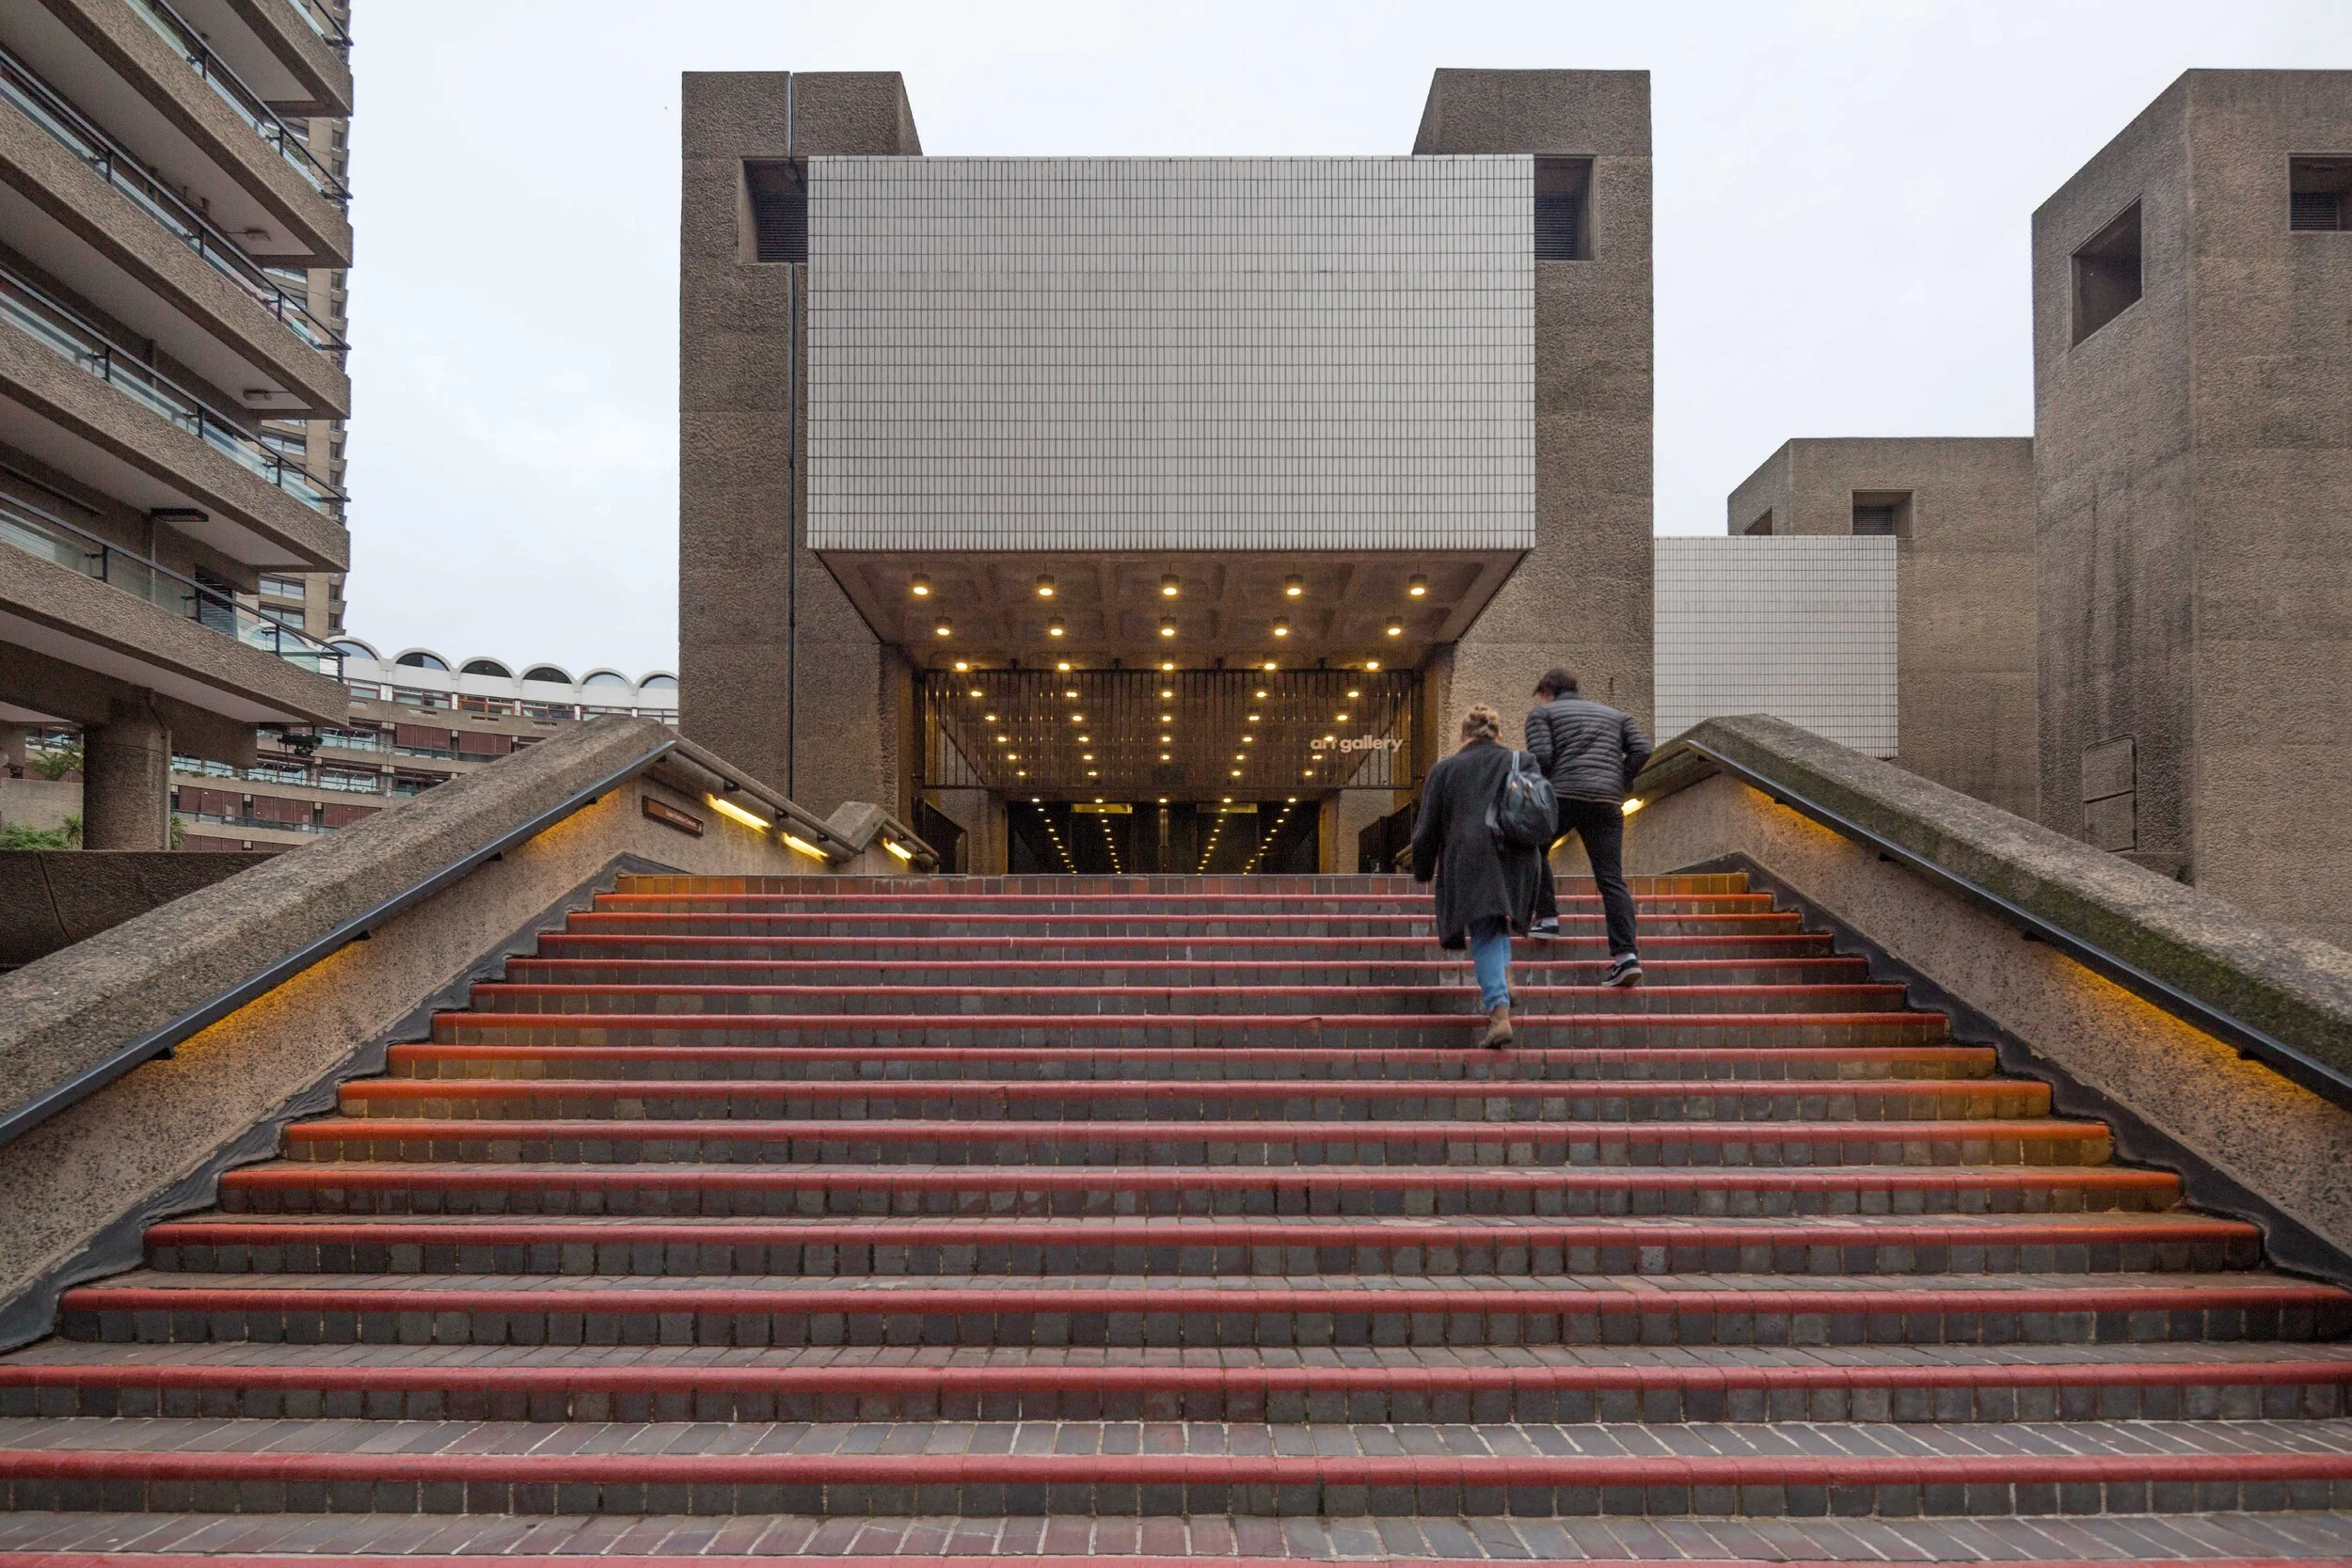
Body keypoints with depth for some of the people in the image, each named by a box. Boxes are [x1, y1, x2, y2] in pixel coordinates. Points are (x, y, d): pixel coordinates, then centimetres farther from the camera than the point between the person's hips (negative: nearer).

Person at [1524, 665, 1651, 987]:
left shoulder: (1542, 714, 14)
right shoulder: (1613, 714, 28)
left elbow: (1540, 756, -4)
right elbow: (1641, 749, 11)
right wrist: (1620, 786, 16)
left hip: (1564, 795, -4)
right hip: (1607, 802, 4)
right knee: (1612, 880, 1)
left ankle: (1547, 918, 16)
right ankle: (1626, 955, -11)